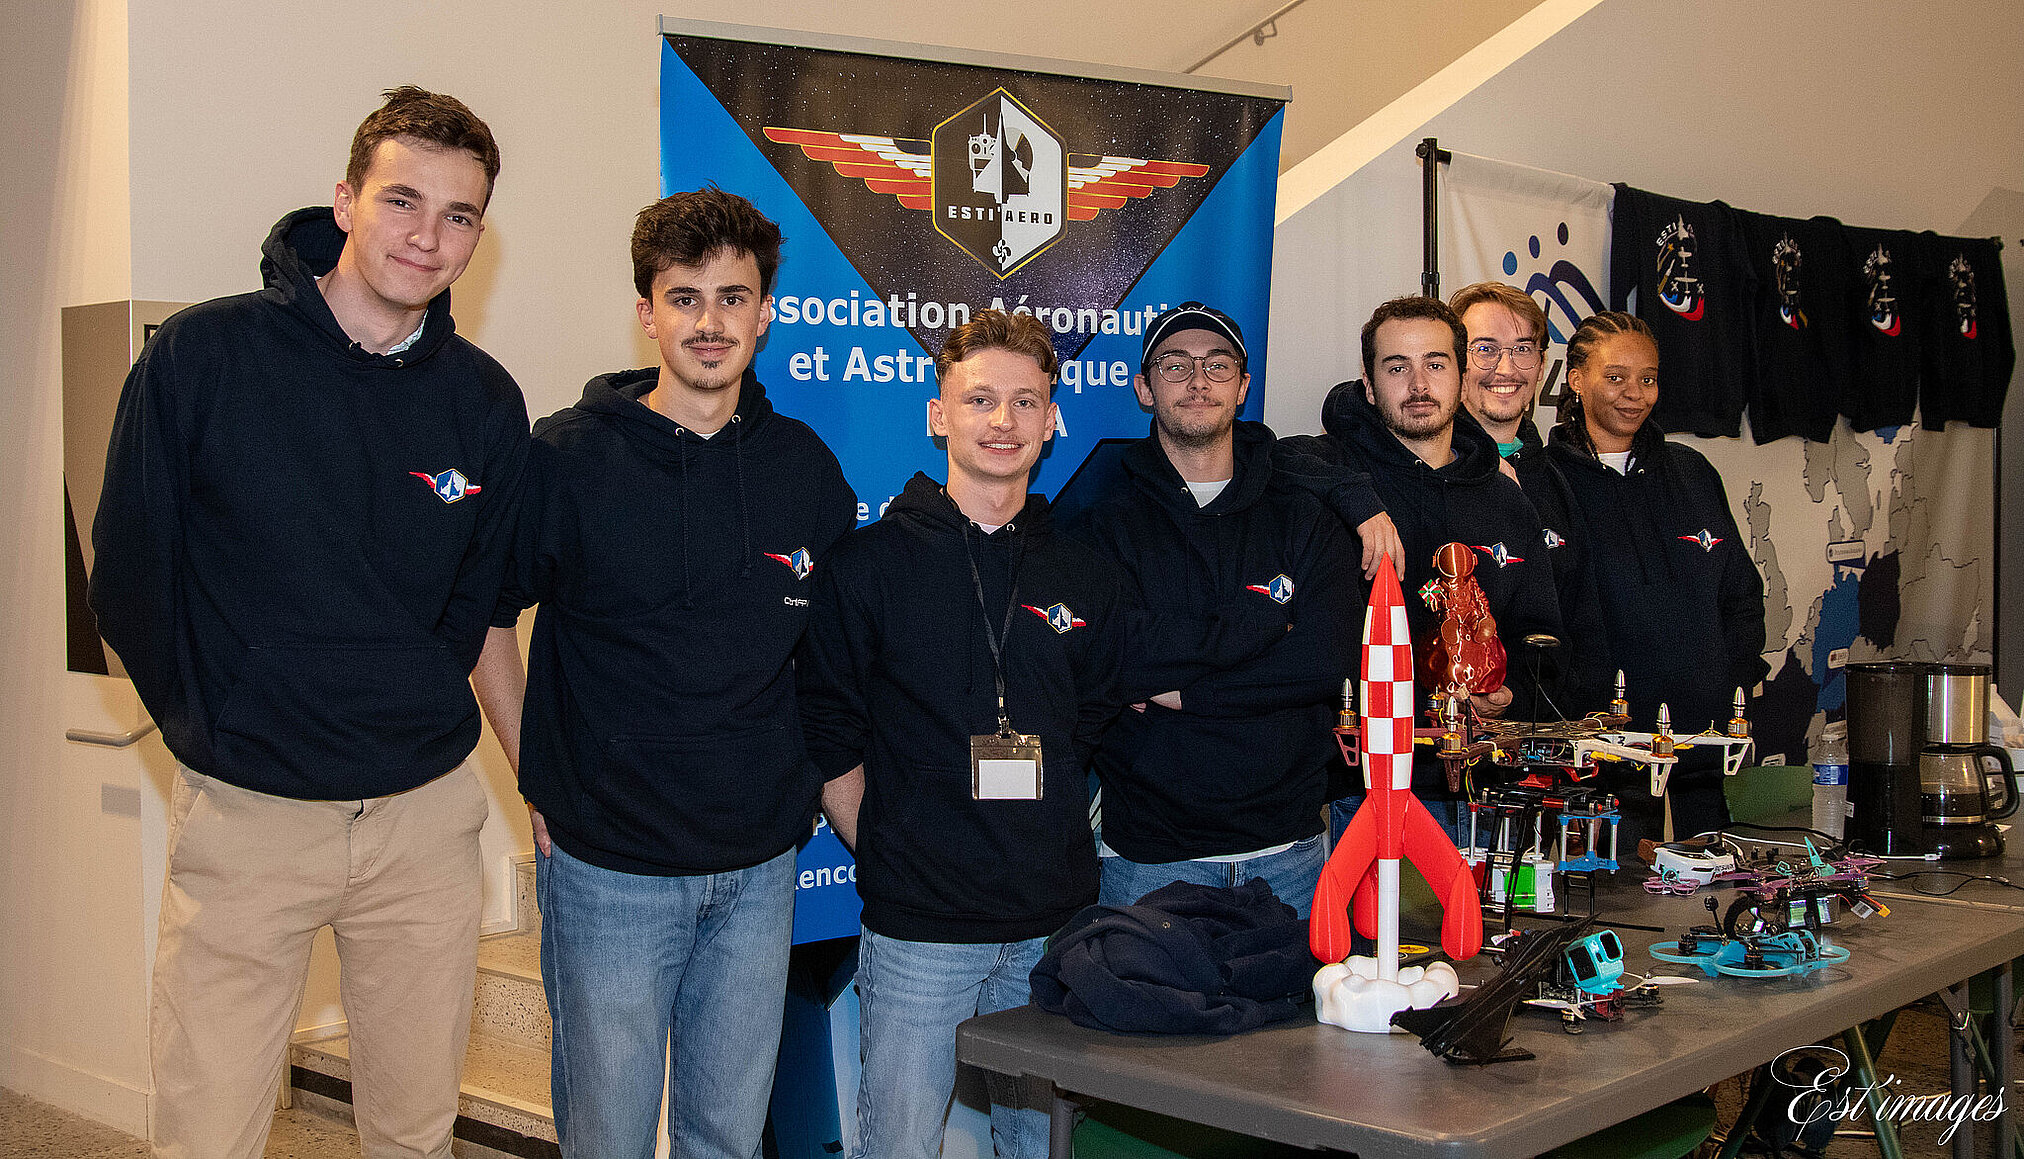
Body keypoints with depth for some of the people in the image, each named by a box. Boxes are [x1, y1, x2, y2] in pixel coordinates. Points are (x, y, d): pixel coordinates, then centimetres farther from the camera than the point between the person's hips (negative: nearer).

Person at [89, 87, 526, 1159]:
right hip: (243, 817, -2)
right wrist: (210, 727, -1)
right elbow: (128, 574, -2)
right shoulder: (202, 356, -8)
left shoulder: (485, 404, 1)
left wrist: (411, 715, 8)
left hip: (425, 818, 3)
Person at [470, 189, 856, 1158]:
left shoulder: (806, 470, 3)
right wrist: (540, 781, -1)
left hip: (758, 868, 3)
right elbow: (485, 614, 1)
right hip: (609, 868, -3)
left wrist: (815, 780, 10)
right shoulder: (568, 458, -8)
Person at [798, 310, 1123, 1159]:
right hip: (917, 929, -3)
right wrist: (885, 857, -4)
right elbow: (828, 738, -1)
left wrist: (1056, 847, 8)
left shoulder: (1083, 578, 9)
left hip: (1055, 925, 4)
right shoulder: (869, 563, -2)